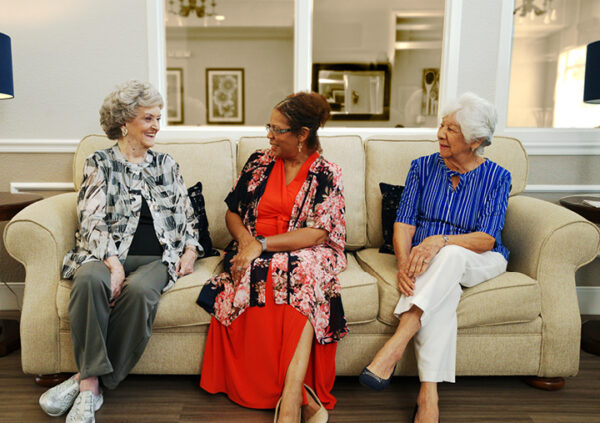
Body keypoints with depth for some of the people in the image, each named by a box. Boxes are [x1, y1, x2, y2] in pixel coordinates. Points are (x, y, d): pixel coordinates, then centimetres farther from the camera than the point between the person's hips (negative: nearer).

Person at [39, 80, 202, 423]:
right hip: (106, 253, -1)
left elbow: (187, 215, 22)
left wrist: (191, 249, 2)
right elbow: (92, 221, -2)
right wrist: (113, 263, -18)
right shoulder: (100, 164, 10)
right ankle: (91, 381, -27)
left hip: (156, 259, 1)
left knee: (139, 291, -33)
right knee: (90, 279, -36)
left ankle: (87, 379, -20)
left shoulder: (166, 164, 20)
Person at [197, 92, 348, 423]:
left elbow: (318, 234, -10)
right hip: (254, 254, 3)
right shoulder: (259, 163, 12)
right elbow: (232, 212, 17)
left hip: (303, 256, -2)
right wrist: (245, 238, -6)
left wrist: (262, 244, -18)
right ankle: (303, 394, -29)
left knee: (304, 273, -37)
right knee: (256, 277, -32)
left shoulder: (327, 175, 2)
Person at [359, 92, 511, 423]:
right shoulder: (423, 167, 4)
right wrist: (404, 263, -23)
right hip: (427, 261, 1)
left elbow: (486, 239, -12)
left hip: (477, 261, -1)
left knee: (449, 256, -37)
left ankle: (395, 346, -42)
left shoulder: (497, 178, -1)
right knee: (444, 292, -35)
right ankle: (428, 395, -38)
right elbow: (404, 222, -3)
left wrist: (440, 241, -31)